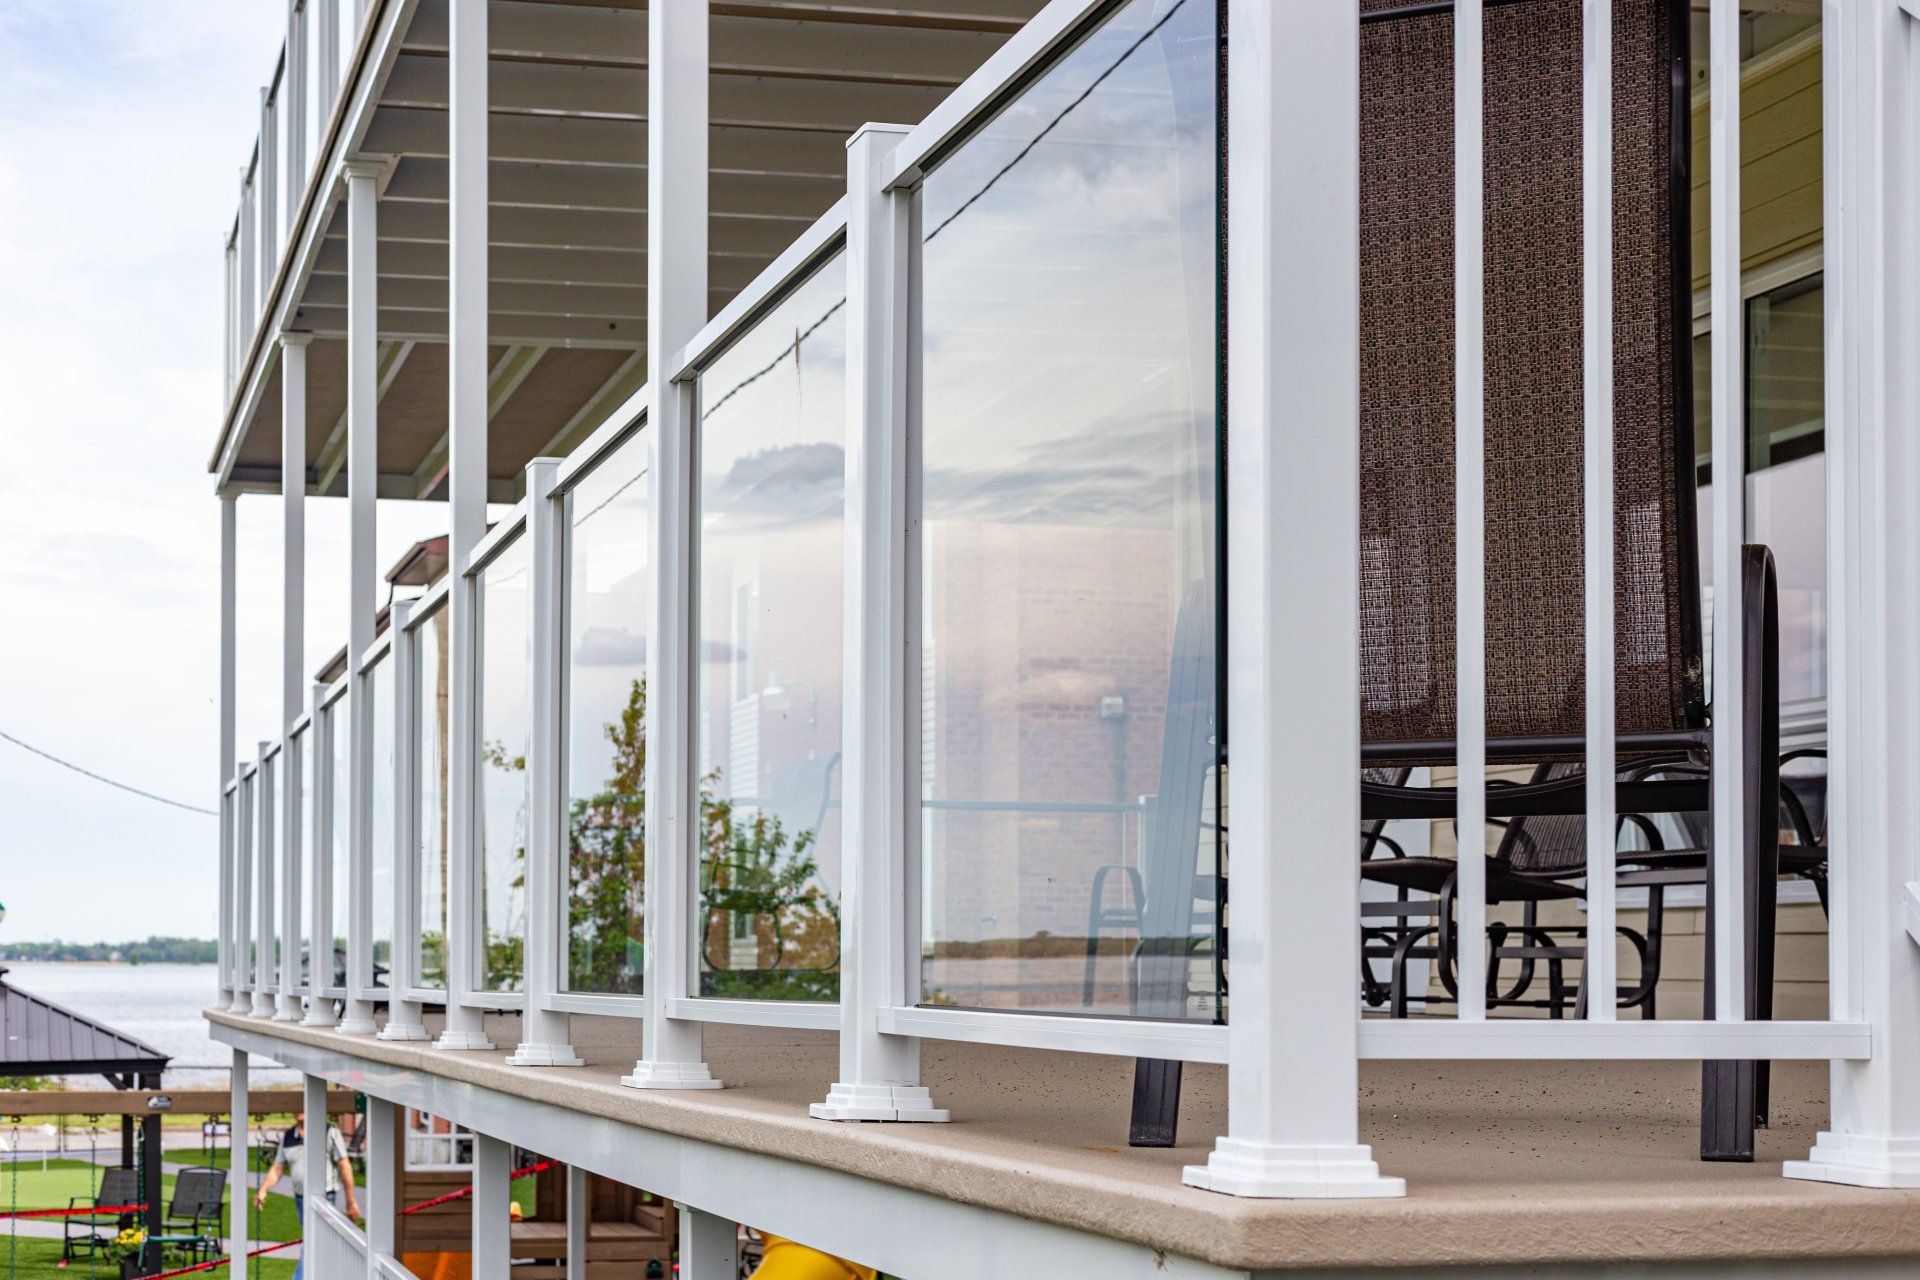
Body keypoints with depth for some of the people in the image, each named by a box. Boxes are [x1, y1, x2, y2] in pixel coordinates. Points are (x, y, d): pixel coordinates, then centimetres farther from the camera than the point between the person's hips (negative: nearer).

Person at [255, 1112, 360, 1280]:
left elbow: (344, 1166, -6)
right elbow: (277, 1168, 7)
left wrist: (351, 1201, -6)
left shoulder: (330, 1133, -8)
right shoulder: (287, 1137, 7)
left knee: (311, 1249, -13)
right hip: (300, 1198, 6)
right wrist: (262, 1190, -12)